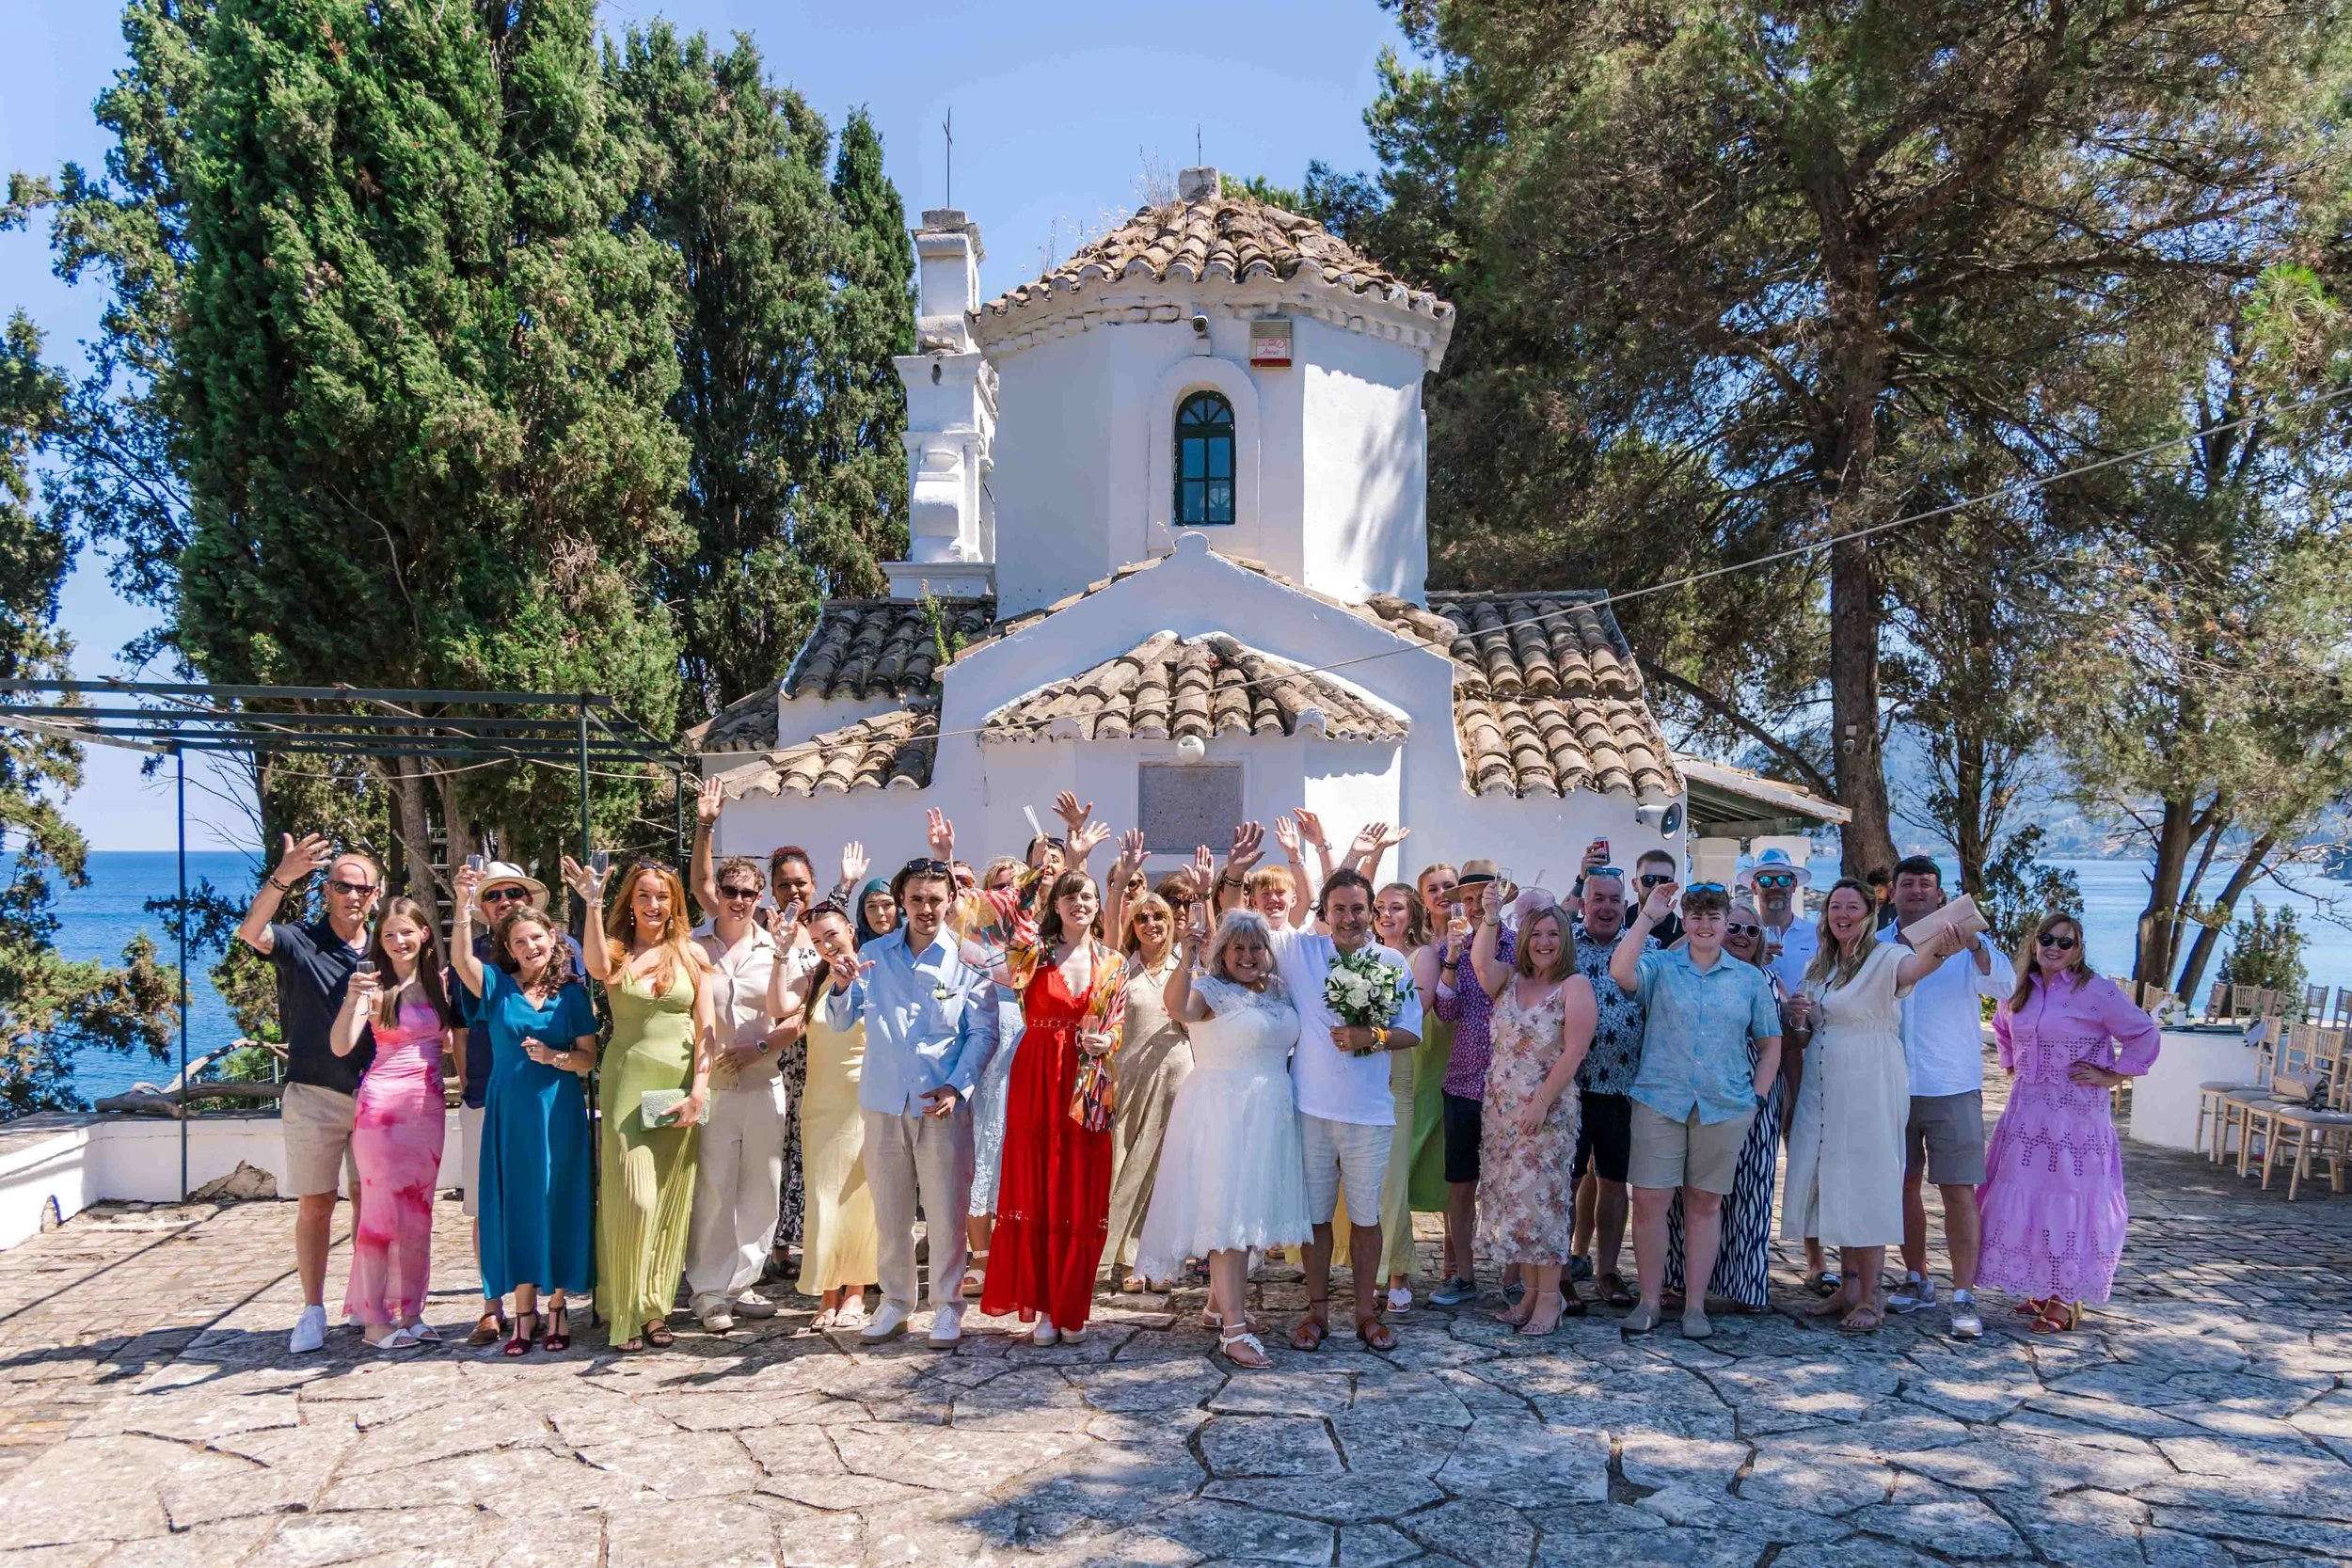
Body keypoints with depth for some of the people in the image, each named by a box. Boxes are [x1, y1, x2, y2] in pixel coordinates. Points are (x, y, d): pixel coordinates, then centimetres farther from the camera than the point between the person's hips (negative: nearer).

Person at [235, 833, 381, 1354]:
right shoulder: (300, 943, -4)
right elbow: (251, 932, -27)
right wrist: (282, 877, -42)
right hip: (315, 1095, -3)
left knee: (370, 1201, 9)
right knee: (315, 1204, 2)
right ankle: (313, 1311, 11)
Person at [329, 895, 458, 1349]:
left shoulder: (439, 982, 9)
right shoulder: (374, 985, -4)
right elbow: (341, 1046, -15)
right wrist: (352, 1000, -29)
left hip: (429, 1105, 5)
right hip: (382, 1103, -5)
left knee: (418, 1211, 8)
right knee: (382, 1209, -2)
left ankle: (410, 1312, 16)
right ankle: (374, 1318, 5)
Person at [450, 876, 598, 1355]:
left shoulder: (572, 991, 3)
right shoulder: (496, 985, 3)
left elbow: (589, 1058, 2)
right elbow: (461, 959, -18)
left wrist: (554, 1057, -16)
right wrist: (465, 905, -27)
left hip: (560, 1112, 0)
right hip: (509, 1112, 0)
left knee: (558, 1204, 3)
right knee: (515, 1206, 4)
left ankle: (558, 1307, 14)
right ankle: (523, 1312, 12)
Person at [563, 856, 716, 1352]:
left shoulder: (692, 954, 7)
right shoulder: (617, 949, 4)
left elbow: (706, 1028, 3)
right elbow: (597, 968, -22)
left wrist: (699, 1091, -6)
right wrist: (593, 905, -26)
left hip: (679, 1085, 2)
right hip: (627, 1083, -2)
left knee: (670, 1200, 5)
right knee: (633, 1198, -7)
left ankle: (656, 1307, 17)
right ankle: (626, 1312, 6)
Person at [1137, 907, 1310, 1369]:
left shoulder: (1279, 993, 12)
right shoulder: (1210, 989, -12)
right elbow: (1178, 1008, -33)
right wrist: (1188, 953, -45)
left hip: (1267, 1116, 8)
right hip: (1223, 1114, -8)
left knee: (1248, 1210, 15)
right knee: (1228, 1213, -8)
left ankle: (1221, 1302, 30)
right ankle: (1233, 1328, -7)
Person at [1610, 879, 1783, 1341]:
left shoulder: (1750, 979, 9)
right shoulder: (1660, 966, 3)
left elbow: (1770, 1044, 14)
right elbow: (1621, 973, -20)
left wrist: (1756, 1097, 3)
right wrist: (1647, 917, -17)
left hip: (1724, 1108, 2)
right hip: (1660, 1100, -1)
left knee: (1705, 1203, 8)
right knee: (1649, 1199, -4)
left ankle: (1695, 1305, 16)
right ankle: (1649, 1301, 8)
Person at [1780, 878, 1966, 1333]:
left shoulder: (1883, 957, -11)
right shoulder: (1818, 964, 11)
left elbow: (1913, 968, -36)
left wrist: (1940, 950, -58)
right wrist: (1797, 1012, -2)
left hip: (1869, 1086, -7)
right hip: (1823, 1085, 7)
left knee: (1866, 1186, -2)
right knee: (1834, 1185, 11)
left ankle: (1868, 1298, 6)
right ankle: (1848, 1285, 23)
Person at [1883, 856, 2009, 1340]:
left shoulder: (1966, 944, -1)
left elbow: (2003, 985, -17)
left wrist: (1975, 946, -35)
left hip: (1952, 1088, -3)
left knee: (1959, 1192, -4)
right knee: (1904, 1187, 12)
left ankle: (1964, 1296, 1)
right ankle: (1917, 1282, 26)